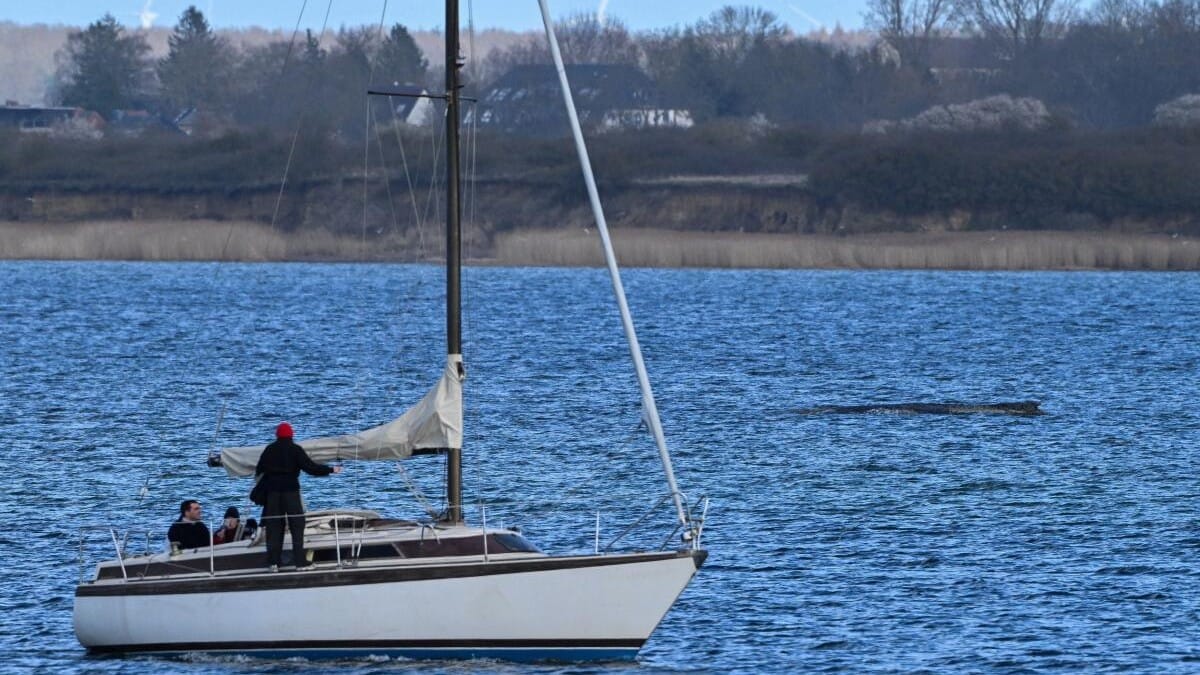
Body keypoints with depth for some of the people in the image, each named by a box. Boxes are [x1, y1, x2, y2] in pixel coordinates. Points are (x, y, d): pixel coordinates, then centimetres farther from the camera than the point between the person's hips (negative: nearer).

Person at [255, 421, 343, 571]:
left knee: (273, 526, 7)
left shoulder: (270, 450, 4)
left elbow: (259, 470, 9)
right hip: (291, 491, -3)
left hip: (273, 491, 3)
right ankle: (300, 561, -4)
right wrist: (331, 470, -5)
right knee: (297, 525, 2)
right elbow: (310, 467, -13)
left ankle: (274, 562, 4)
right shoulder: (295, 450, -6)